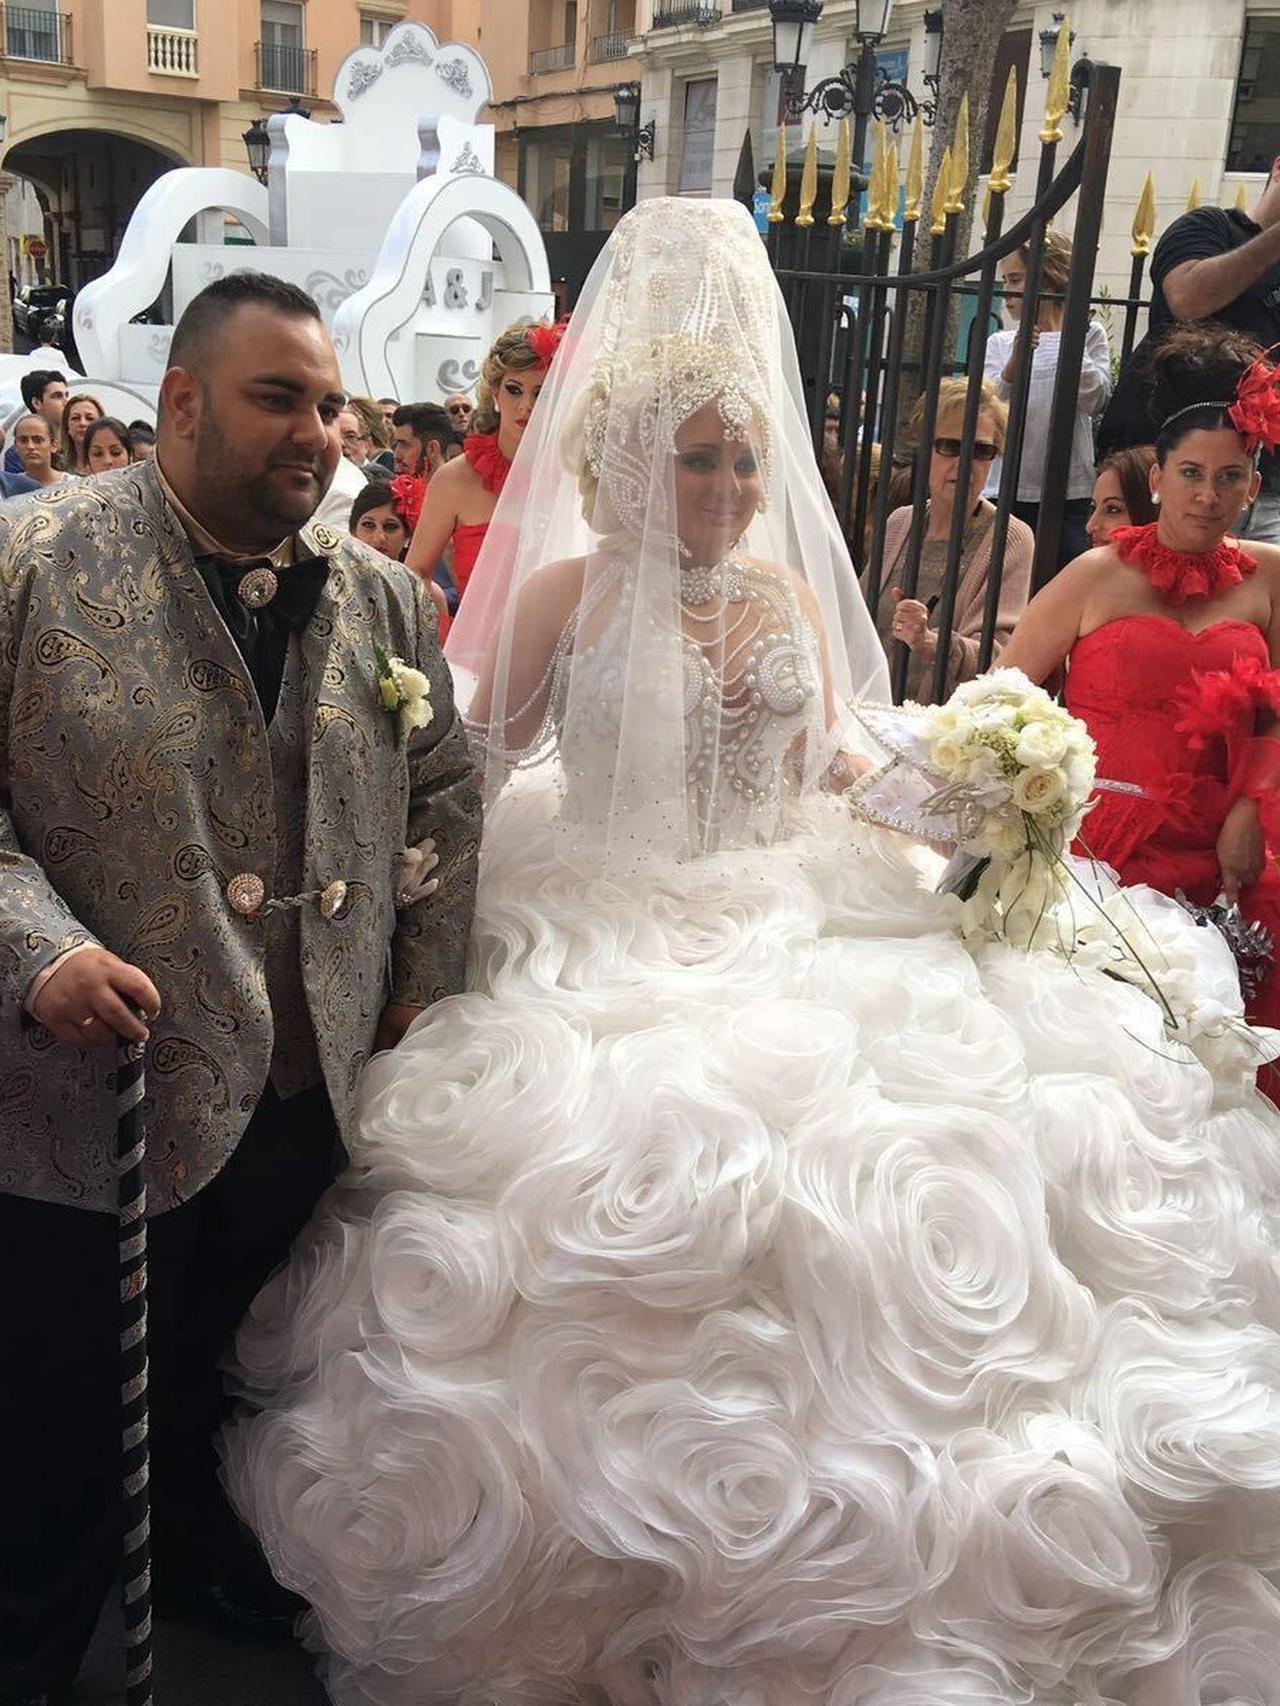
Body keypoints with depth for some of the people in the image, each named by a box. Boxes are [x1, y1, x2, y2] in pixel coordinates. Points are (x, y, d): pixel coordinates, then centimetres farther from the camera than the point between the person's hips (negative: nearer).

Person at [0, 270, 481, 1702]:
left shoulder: (383, 597, 6)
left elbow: (444, 795, 13)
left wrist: (425, 983, 7)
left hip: (312, 1093, 4)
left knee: (218, 1384, 24)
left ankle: (200, 1563, 50)